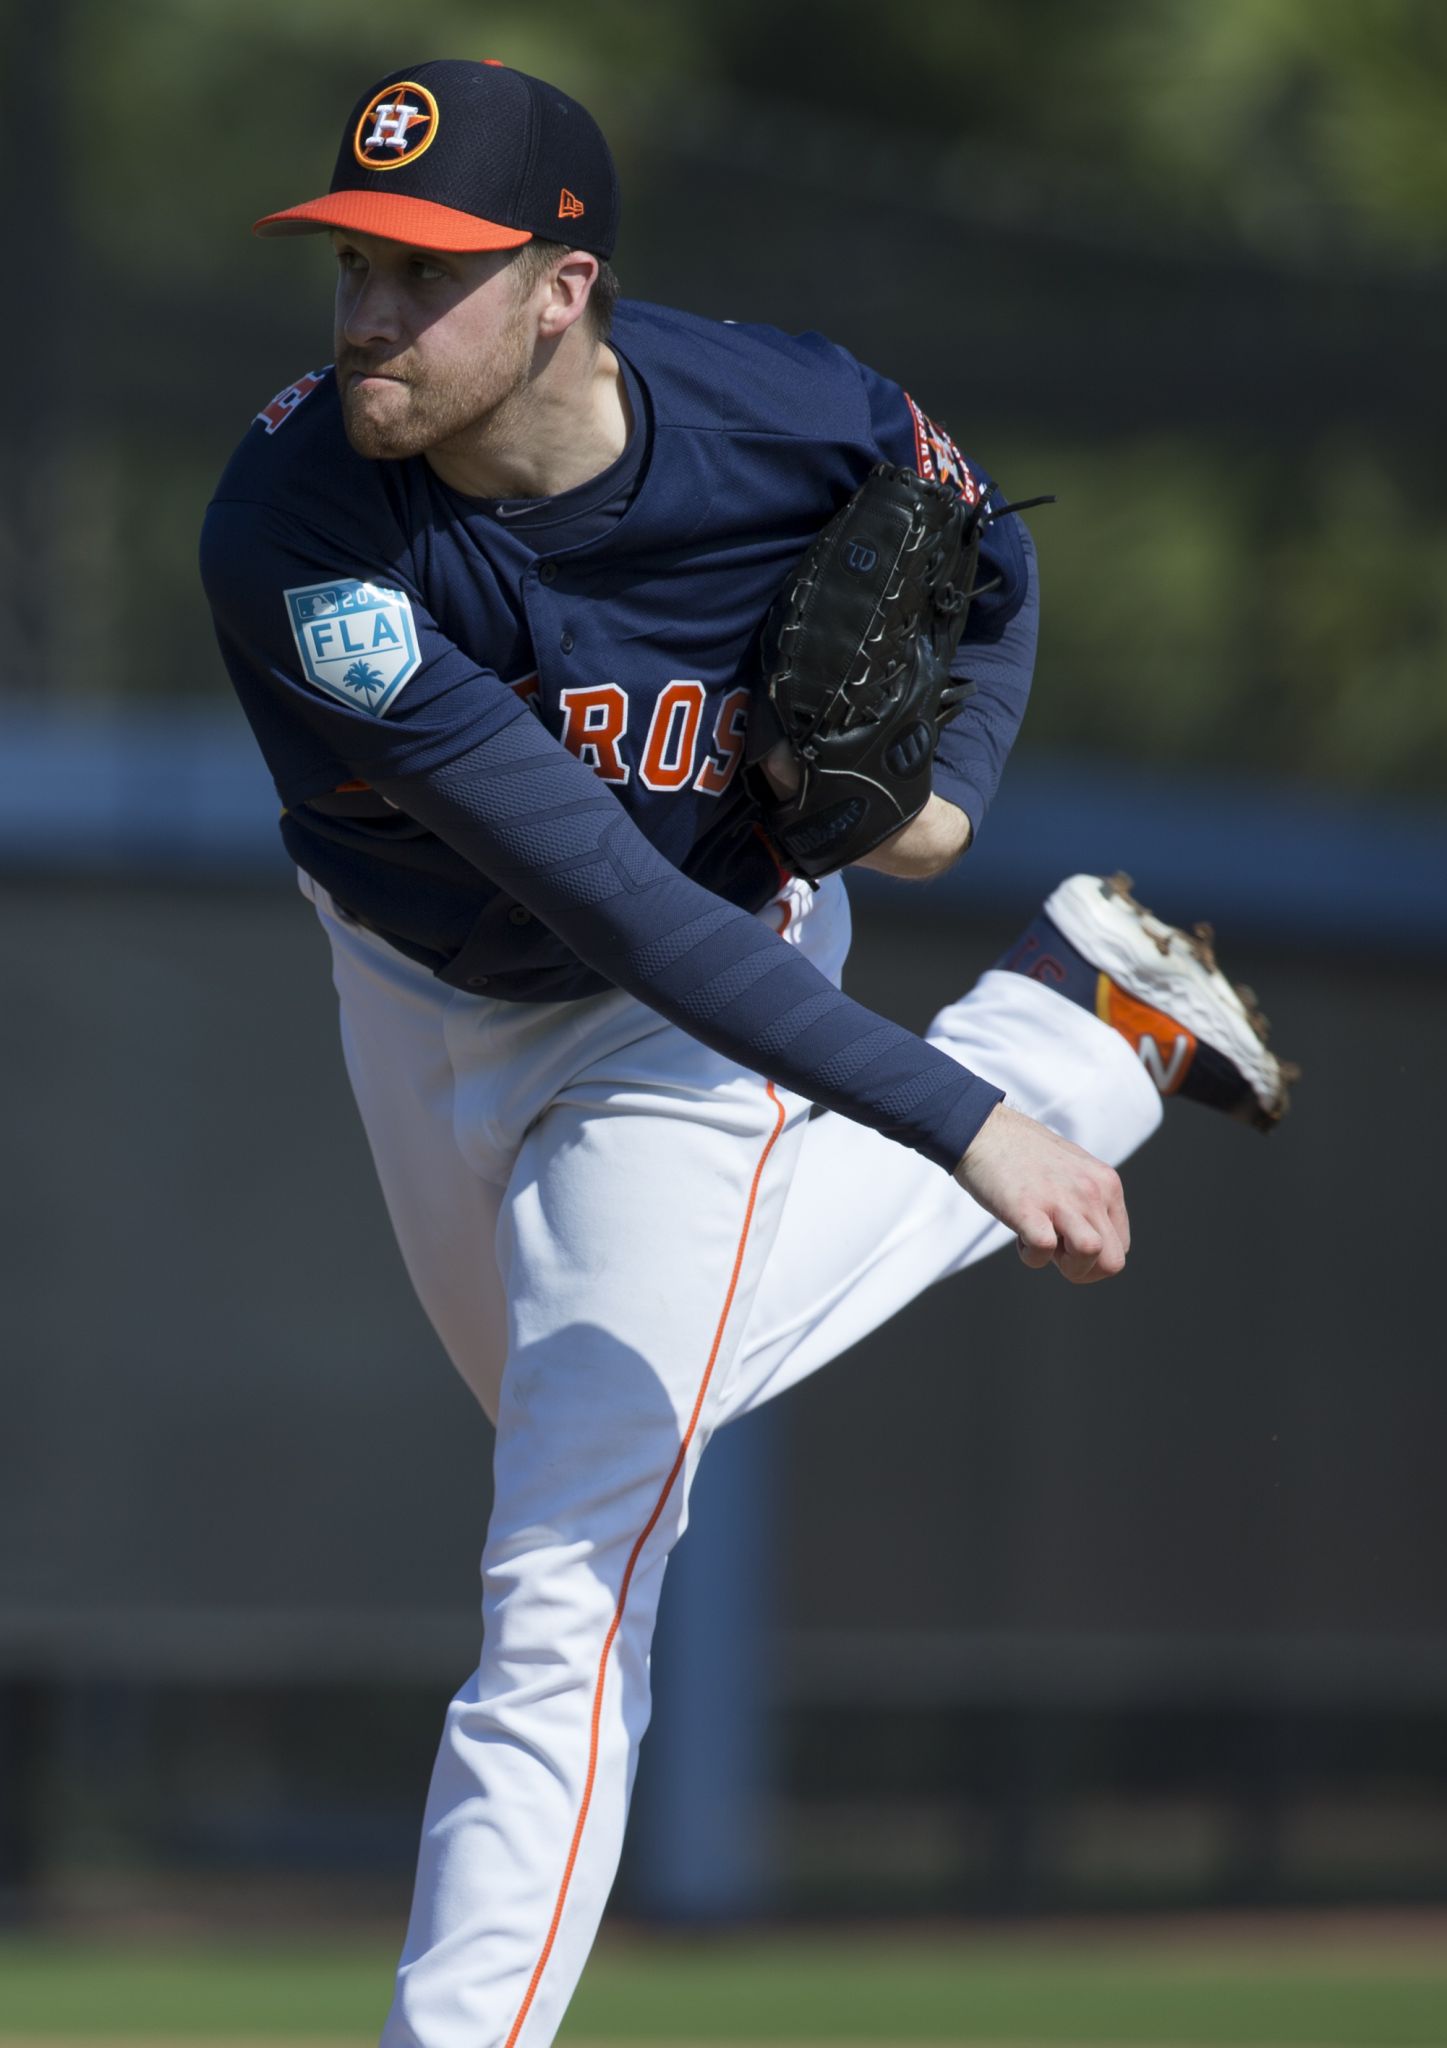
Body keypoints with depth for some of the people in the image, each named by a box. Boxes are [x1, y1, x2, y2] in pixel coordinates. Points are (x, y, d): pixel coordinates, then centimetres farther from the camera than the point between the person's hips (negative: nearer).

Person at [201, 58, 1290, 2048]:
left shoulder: (801, 420, -30)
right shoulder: (294, 535, -37)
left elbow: (987, 563, -2)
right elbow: (607, 895, -41)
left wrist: (954, 785, -24)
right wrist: (962, 1122, -45)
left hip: (683, 1040, -2)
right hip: (423, 990, 2)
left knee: (567, 1597, -11)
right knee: (578, 1398, 29)